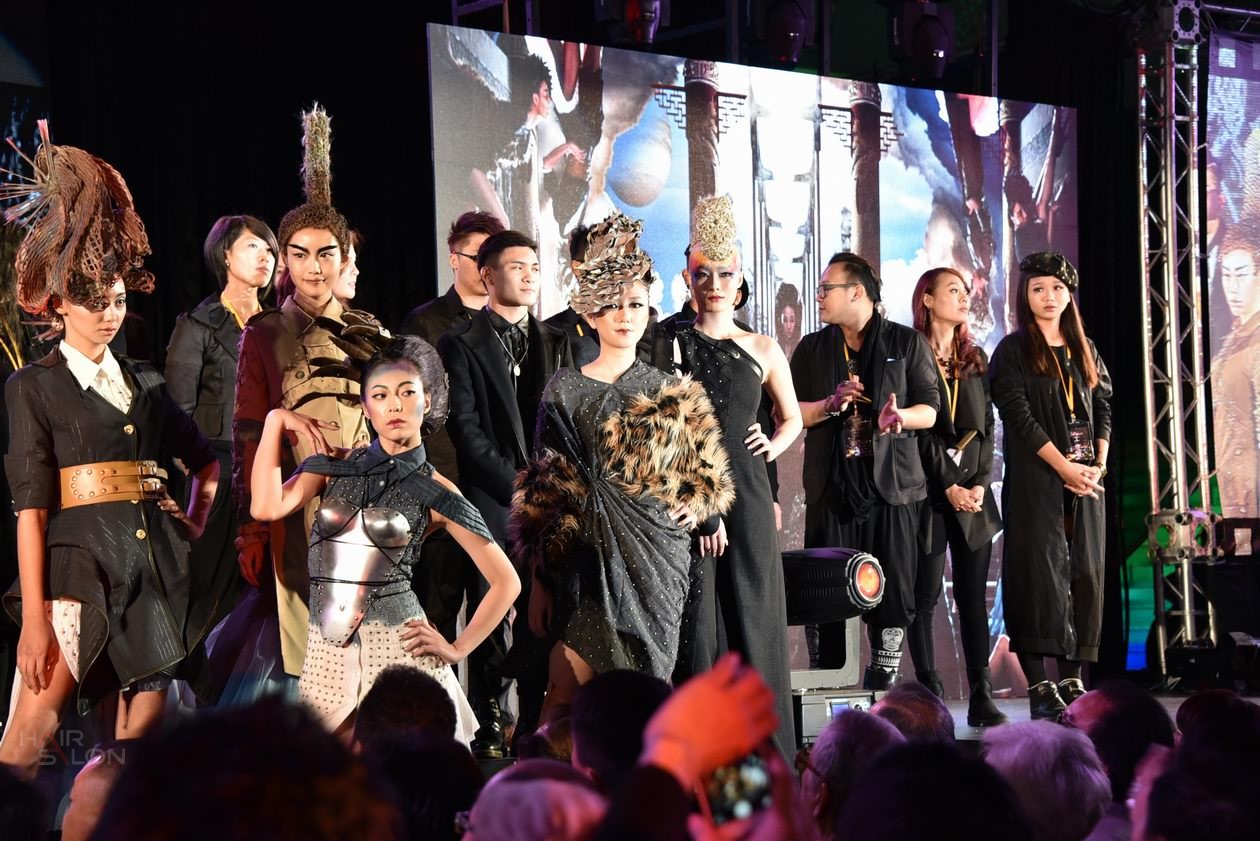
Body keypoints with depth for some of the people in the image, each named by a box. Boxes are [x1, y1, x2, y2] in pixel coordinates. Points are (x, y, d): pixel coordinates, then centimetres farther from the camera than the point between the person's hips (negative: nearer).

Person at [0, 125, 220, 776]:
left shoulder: (144, 383, 15)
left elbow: (205, 460, 28)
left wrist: (195, 526, 12)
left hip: (155, 562, 5)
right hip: (80, 557, -5)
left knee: (143, 729, 4)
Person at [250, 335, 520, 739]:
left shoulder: (435, 493, 1)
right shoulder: (337, 466, 9)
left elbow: (505, 581, 5)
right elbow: (266, 507, -9)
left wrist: (457, 648, -1)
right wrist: (276, 420, -3)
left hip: (397, 644, -2)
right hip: (327, 648, 2)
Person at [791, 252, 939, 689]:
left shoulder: (907, 343, 6)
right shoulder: (812, 349, 14)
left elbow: (929, 410, 3)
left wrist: (900, 416, -18)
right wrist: (829, 406, -11)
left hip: (893, 487, -2)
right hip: (831, 487, 2)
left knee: (894, 591, -3)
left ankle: (882, 682, 6)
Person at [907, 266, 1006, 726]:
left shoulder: (975, 359, 17)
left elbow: (986, 425, 12)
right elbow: (917, 427, -7)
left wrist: (981, 481, -2)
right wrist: (950, 486, -11)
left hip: (974, 491, 5)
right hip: (929, 489, -5)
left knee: (974, 596, 3)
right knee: (925, 596, -2)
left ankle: (981, 697, 3)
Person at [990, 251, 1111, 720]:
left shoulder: (1084, 350, 15)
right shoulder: (1012, 351, 0)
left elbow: (1104, 408, 13)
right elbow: (1019, 416, -9)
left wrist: (1099, 463, -2)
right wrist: (1064, 467, -14)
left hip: (1085, 479, 5)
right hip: (1034, 480, -5)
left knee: (1085, 573, 2)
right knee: (1040, 572, -8)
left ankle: (1073, 681, 7)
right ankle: (1040, 688, -8)